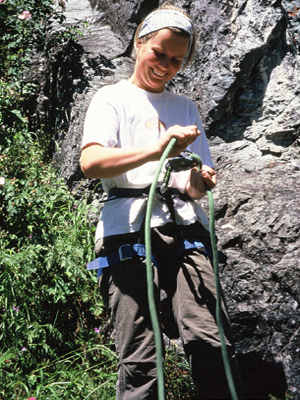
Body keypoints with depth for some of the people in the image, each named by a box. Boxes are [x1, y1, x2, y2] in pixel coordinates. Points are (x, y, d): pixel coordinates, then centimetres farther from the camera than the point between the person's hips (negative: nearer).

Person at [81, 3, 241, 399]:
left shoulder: (185, 107, 26)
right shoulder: (112, 98, 13)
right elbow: (91, 162, -6)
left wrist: (197, 182, -6)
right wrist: (156, 150, -21)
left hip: (185, 225, 3)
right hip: (129, 229, -3)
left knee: (211, 343, -14)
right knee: (138, 360, -10)